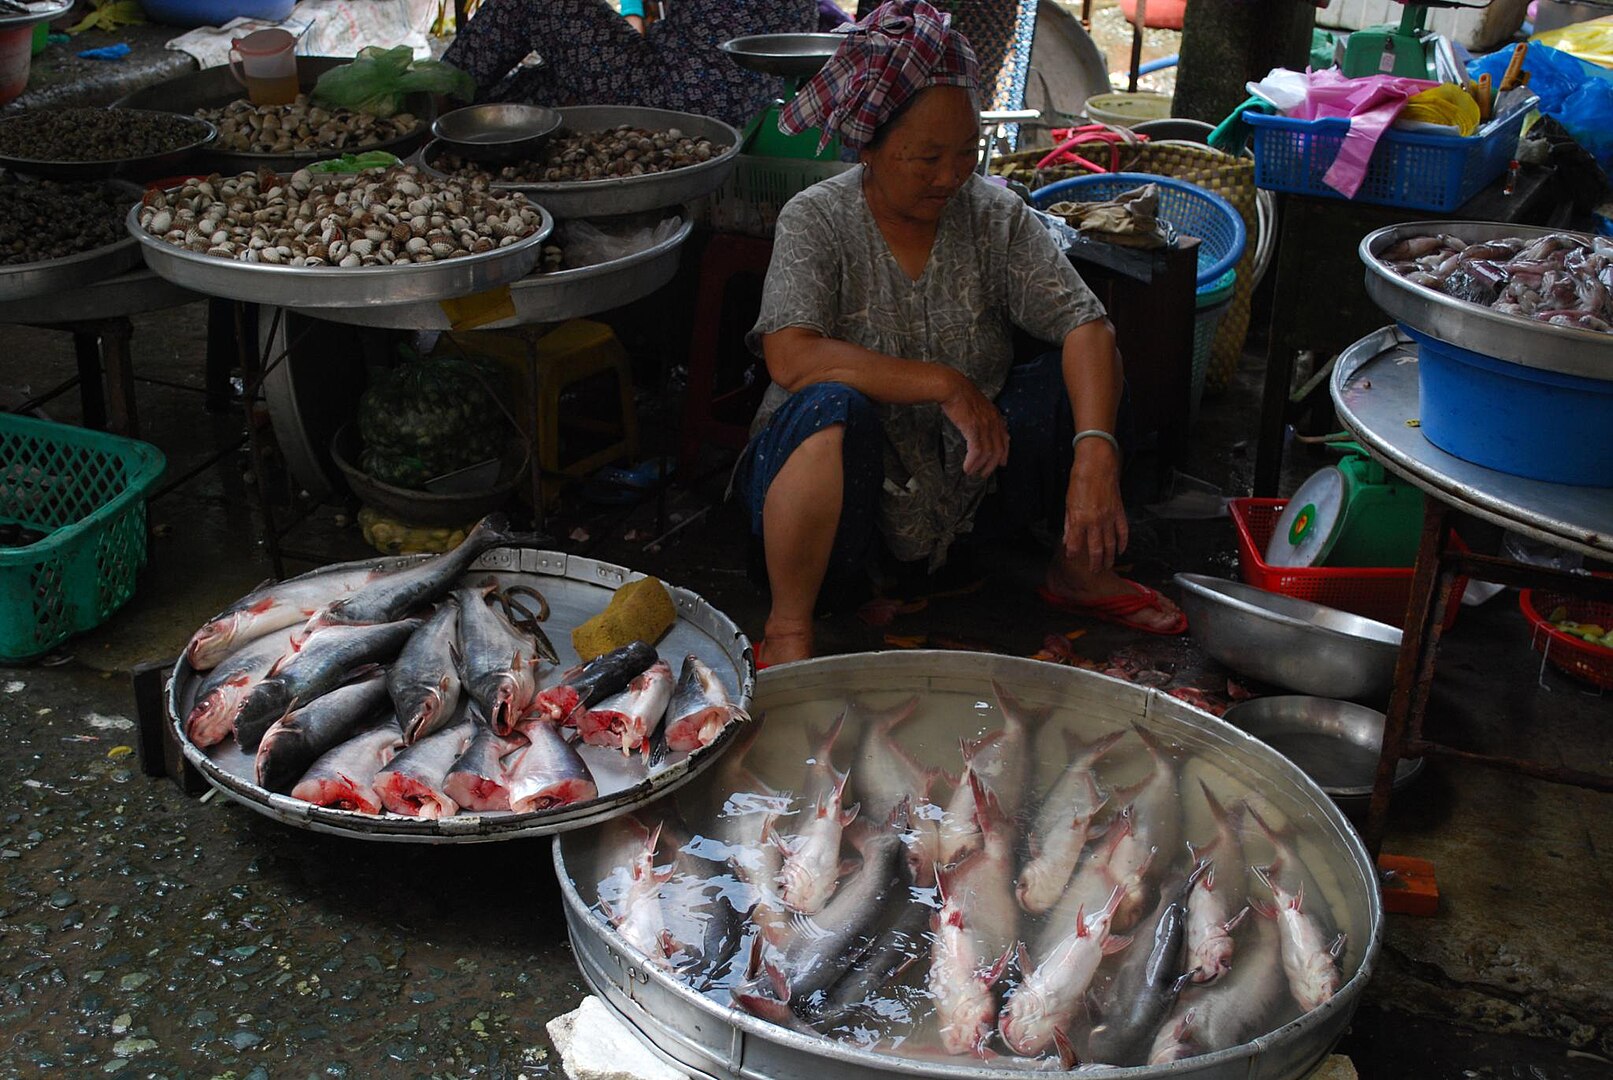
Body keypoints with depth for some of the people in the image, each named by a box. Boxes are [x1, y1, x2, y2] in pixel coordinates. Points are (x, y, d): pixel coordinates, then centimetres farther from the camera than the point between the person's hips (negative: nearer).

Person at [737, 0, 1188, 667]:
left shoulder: (994, 214, -3)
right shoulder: (816, 222, -11)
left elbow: (1084, 324, -13)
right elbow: (791, 358, -27)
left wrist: (1096, 454, -30)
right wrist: (944, 383, -28)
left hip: (966, 472, 4)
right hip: (855, 484, -4)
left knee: (1084, 375, -11)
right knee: (832, 407, -36)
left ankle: (1078, 572, 8)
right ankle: (787, 629, -20)